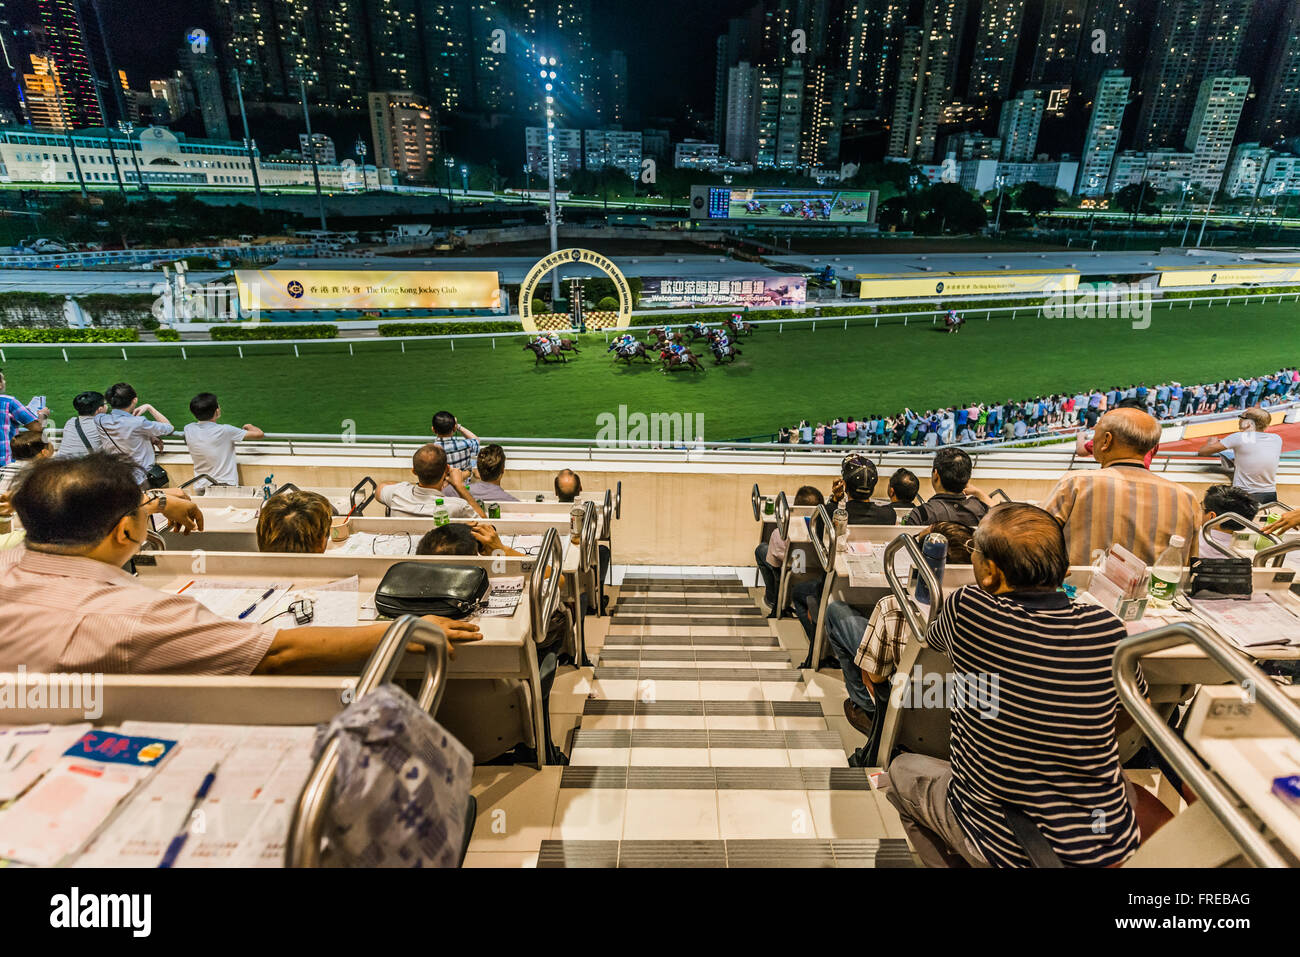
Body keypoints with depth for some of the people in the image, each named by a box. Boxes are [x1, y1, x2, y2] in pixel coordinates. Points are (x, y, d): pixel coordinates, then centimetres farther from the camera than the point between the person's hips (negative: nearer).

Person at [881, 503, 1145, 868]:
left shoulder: (966, 609, -19)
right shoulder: (1107, 629, -13)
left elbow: (933, 636, 7)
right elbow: (1133, 712, 7)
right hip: (1110, 845, 3)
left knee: (901, 771, 25)